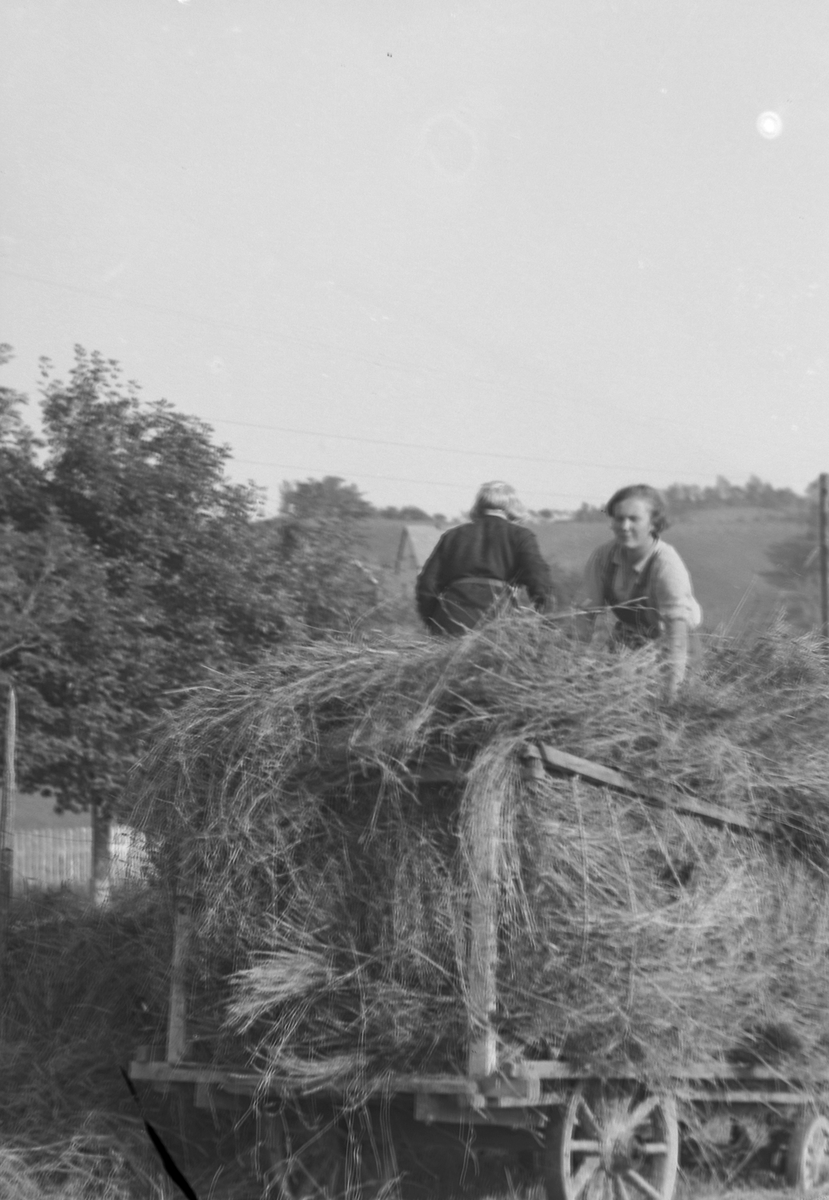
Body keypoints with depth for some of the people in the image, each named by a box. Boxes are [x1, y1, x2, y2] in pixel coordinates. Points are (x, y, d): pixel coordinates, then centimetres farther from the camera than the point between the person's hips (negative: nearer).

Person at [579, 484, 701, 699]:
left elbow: (677, 625, -36)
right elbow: (589, 611, -12)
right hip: (624, 644, 4)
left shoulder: (668, 566, -31)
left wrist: (671, 691, -42)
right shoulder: (602, 558, -17)